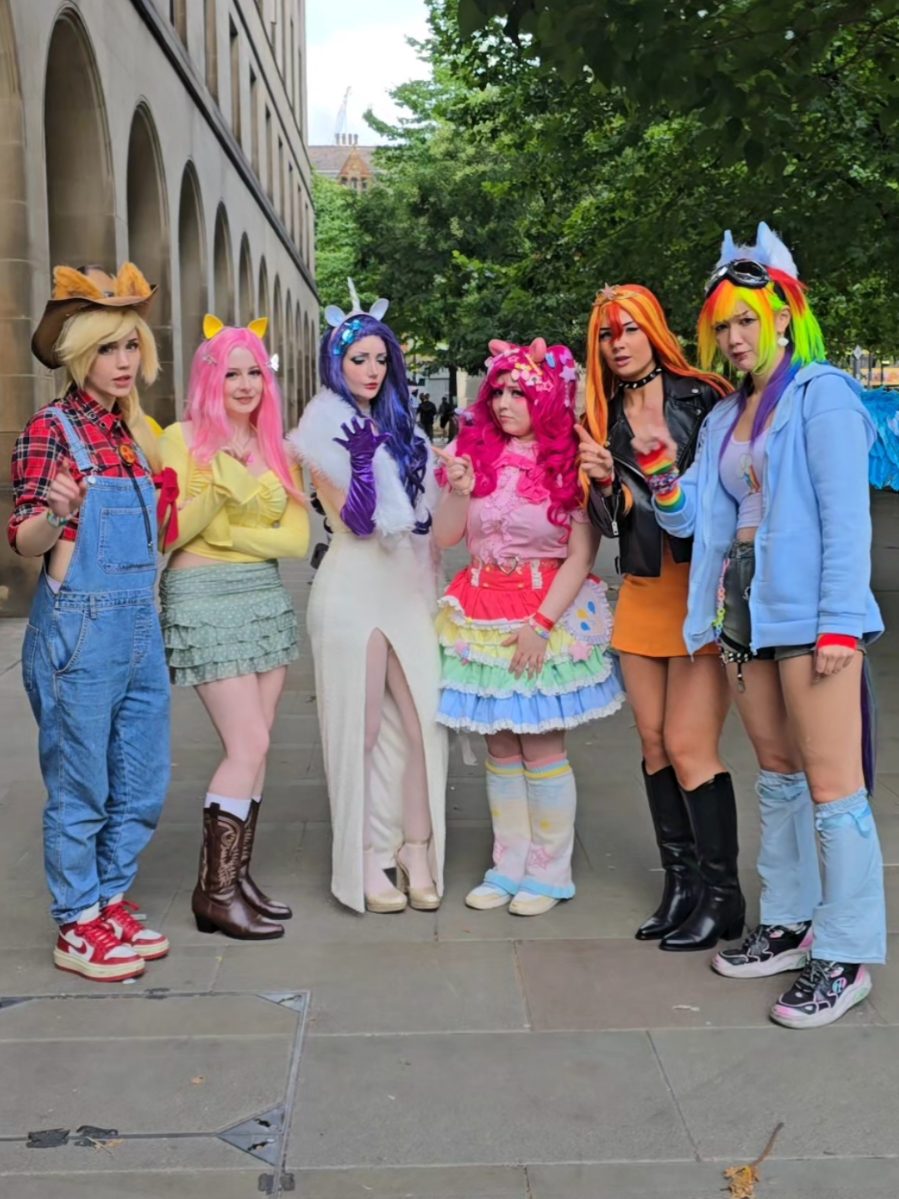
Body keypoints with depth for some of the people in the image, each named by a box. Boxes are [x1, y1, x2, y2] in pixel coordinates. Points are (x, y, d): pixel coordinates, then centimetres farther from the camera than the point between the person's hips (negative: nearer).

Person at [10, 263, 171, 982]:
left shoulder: (134, 431, 13)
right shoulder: (51, 429, -7)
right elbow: (24, 540, -13)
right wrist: (55, 514, -30)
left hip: (141, 625, 7)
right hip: (79, 627, -7)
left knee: (142, 787, 12)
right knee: (80, 789, 4)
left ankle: (110, 903, 30)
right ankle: (77, 929, 20)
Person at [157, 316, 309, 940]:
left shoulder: (273, 446, 11)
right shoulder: (182, 438, -3)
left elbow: (297, 537, 2)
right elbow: (167, 534, -11)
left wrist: (228, 533, -11)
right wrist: (216, 487, -24)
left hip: (267, 595, 6)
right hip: (206, 598, -6)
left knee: (255, 747, 6)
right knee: (250, 745, -10)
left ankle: (238, 875, 16)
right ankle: (214, 893, 2)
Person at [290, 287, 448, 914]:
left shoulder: (402, 427, 16)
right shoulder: (325, 432, -1)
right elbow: (354, 520, -10)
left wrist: (436, 583, 14)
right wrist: (362, 458, -22)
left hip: (410, 585, 5)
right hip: (355, 586, -5)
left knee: (424, 721, -1)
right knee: (361, 727, 1)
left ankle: (417, 853, 11)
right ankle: (366, 861, 12)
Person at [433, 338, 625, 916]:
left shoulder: (571, 463, -5)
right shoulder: (474, 452, 5)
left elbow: (581, 556, -9)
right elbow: (445, 537, 5)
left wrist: (540, 624, -15)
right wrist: (459, 493, -14)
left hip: (551, 609, -4)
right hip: (484, 613, 4)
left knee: (542, 747, -1)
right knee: (501, 747, 10)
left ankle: (549, 872, 14)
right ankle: (509, 866, 21)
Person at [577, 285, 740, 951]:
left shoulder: (702, 398, -2)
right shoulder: (604, 420, 11)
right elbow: (609, 522, 8)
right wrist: (603, 479, -11)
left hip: (704, 587, -5)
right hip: (643, 590, 5)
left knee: (688, 745, -8)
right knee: (655, 744, 8)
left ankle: (721, 894, 7)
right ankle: (680, 882, 21)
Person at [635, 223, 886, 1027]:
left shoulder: (821, 394, -5)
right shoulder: (726, 417, 16)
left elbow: (847, 514, -12)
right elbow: (690, 519, 13)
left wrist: (838, 624, -18)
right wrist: (660, 475, -6)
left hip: (811, 612, -8)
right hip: (746, 611, 8)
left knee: (832, 783, -4)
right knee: (778, 774, 15)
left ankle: (848, 956, 5)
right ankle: (790, 924, 27)